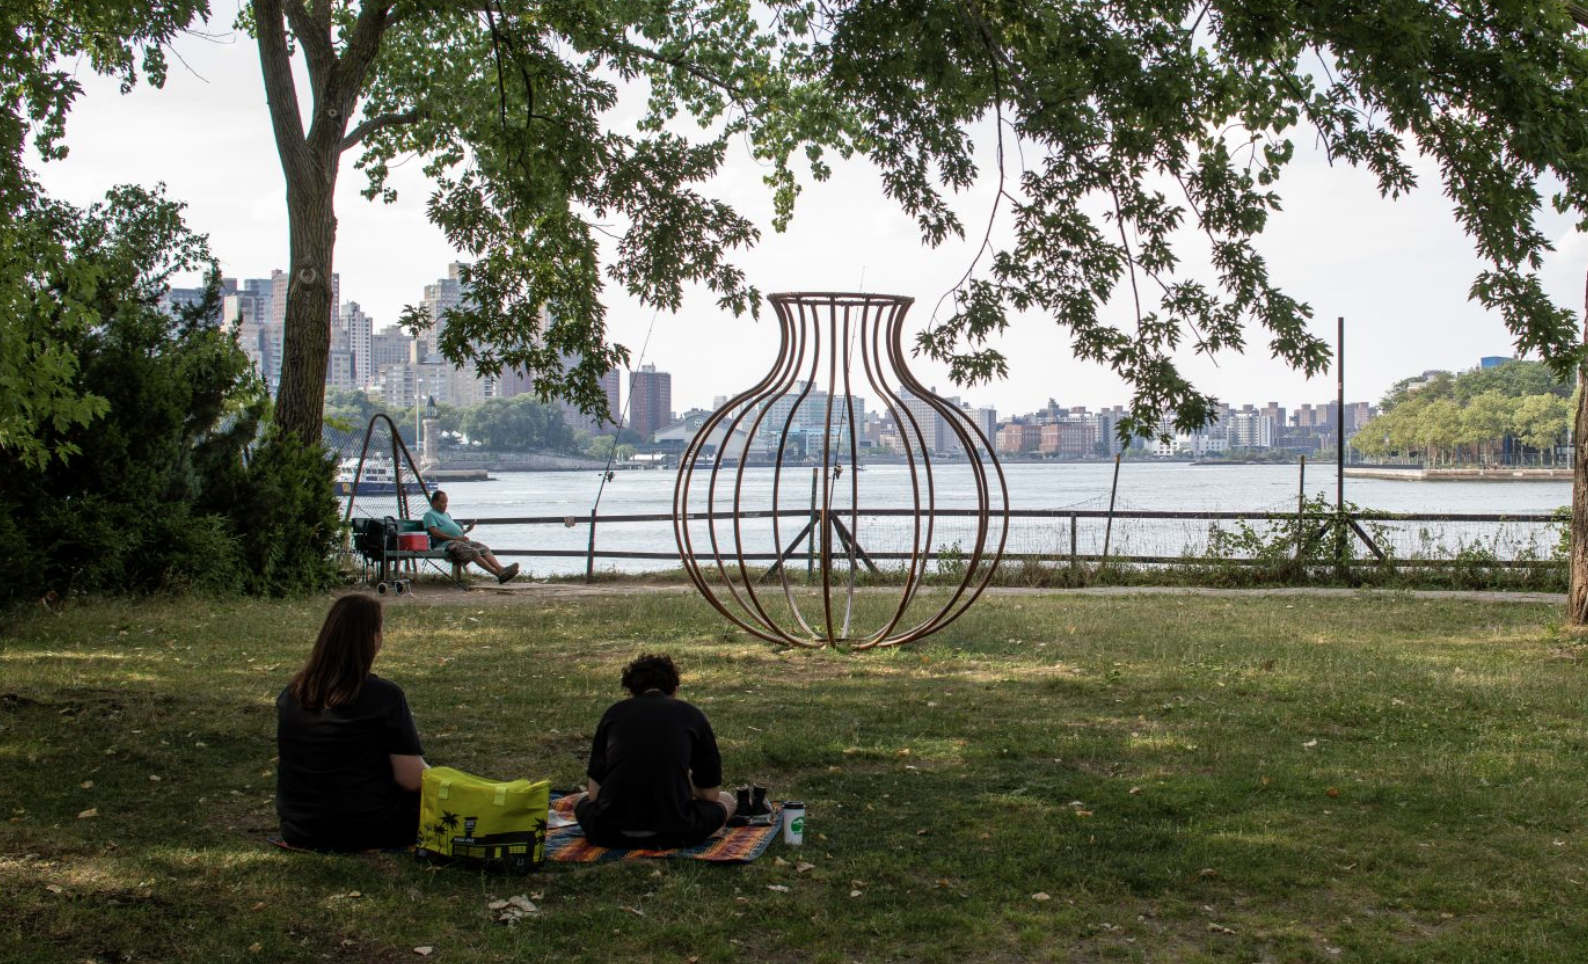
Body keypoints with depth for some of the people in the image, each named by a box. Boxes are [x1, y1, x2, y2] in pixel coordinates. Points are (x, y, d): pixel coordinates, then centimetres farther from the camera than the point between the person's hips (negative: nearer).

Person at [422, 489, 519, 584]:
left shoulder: (446, 515, 33)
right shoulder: (430, 515, 6)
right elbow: (435, 533, -10)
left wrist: (466, 530, 8)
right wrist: (455, 538, -15)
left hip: (460, 540, 8)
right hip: (447, 543, -8)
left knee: (484, 548, -14)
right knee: (473, 552, -29)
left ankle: (500, 569, -33)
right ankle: (498, 573, -40)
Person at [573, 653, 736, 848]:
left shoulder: (615, 712, 12)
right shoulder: (691, 714, 8)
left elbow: (594, 793, 13)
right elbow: (710, 793, 13)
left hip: (611, 834, 0)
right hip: (672, 834, 0)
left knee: (583, 801, 35)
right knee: (726, 801, 28)